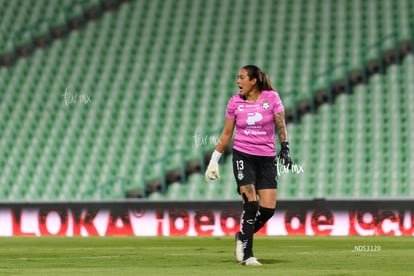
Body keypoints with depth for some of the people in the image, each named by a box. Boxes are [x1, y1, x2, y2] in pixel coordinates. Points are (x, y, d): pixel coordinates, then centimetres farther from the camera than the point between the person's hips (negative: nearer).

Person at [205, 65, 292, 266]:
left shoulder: (271, 97, -1)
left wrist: (285, 149, -13)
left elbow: (281, 124, 0)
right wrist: (214, 160, 9)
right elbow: (226, 134, 9)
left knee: (268, 208, -6)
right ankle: (246, 255, -8)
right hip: (243, 156, -1)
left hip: (267, 158, 1)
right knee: (251, 204, -16)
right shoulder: (235, 102, 2)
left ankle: (243, 237, 21)